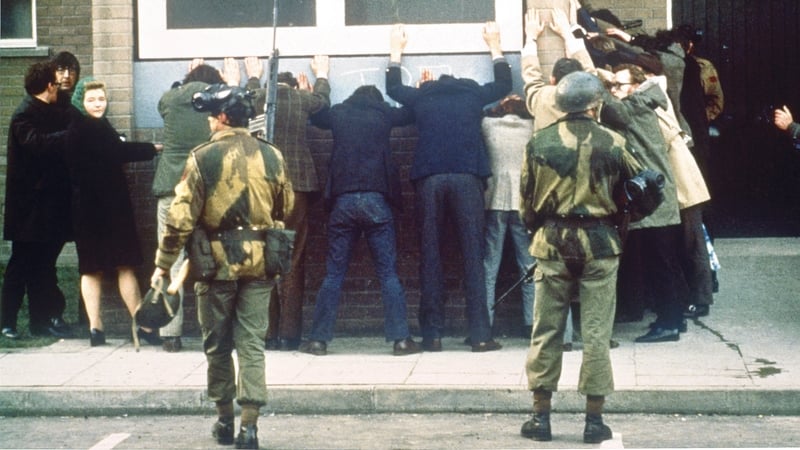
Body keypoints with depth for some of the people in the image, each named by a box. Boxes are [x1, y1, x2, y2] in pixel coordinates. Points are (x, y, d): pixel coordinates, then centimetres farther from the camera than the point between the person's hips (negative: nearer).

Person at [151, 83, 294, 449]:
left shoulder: (203, 158, -10)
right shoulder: (271, 157, 1)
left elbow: (180, 217, -10)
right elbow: (286, 209, 13)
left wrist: (163, 263, -2)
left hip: (218, 260, -2)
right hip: (258, 262, 2)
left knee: (218, 344, 12)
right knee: (251, 343, 4)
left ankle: (224, 419, 21)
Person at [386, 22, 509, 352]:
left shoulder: (421, 96, 14)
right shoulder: (473, 94, 14)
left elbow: (393, 87, 34)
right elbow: (504, 84, 32)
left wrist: (396, 49, 46)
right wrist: (494, 45, 45)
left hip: (428, 180, 1)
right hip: (467, 177, -1)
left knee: (430, 256, 5)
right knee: (473, 255, -1)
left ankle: (432, 334, 2)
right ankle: (480, 335, -6)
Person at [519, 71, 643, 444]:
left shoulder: (539, 143, -1)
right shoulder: (612, 143, -5)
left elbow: (526, 200, 5)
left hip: (552, 242, 1)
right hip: (599, 243, -1)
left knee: (546, 330, 8)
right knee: (596, 333, 3)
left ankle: (541, 414, 10)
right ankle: (594, 419, 5)